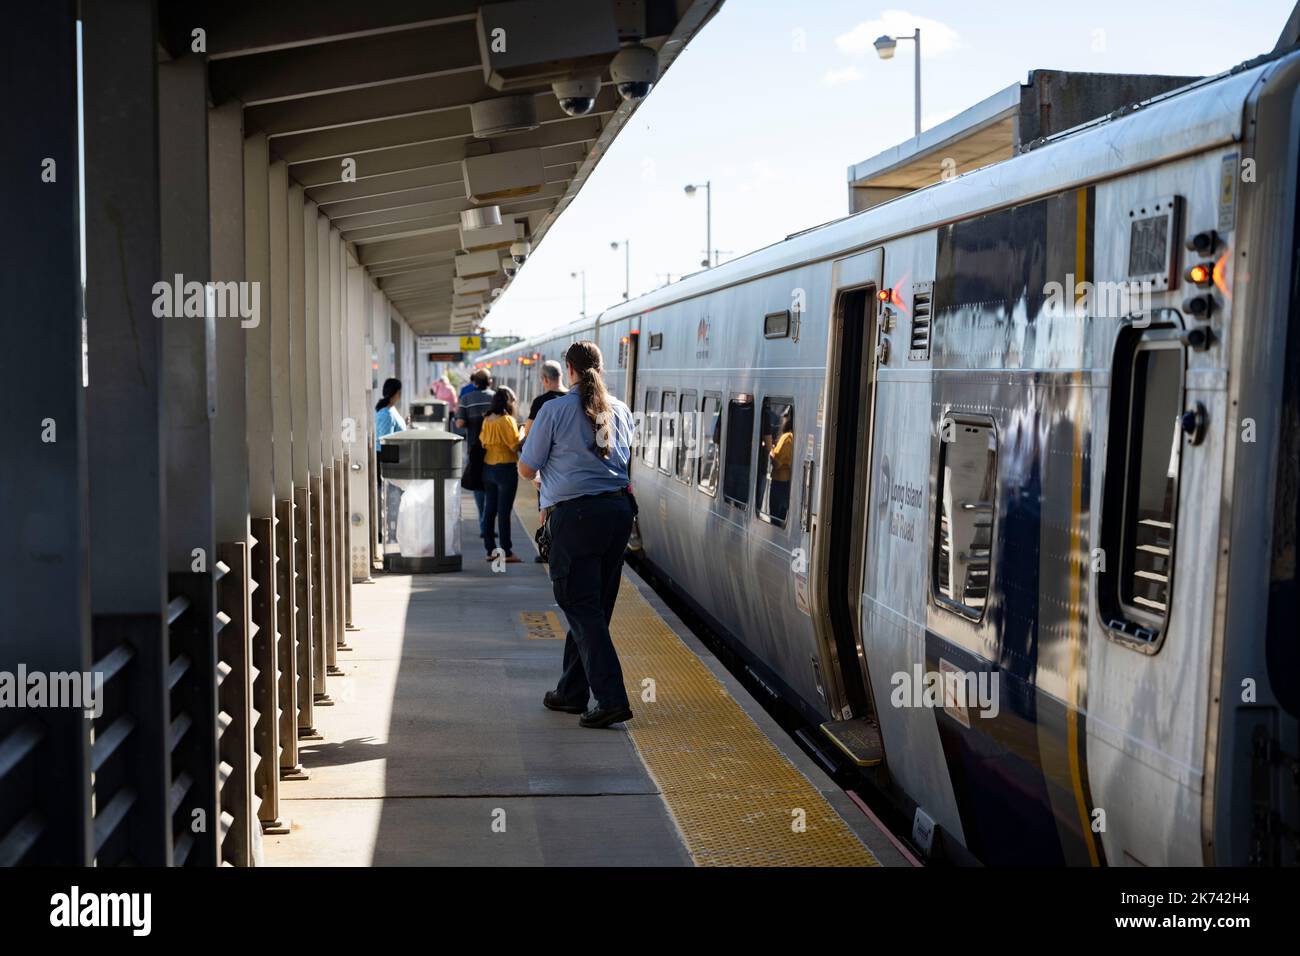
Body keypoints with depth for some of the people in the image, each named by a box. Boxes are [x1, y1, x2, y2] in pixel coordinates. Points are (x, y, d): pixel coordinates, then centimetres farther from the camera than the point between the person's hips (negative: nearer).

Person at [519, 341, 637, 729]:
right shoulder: (620, 410, 11)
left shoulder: (555, 410, -6)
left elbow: (526, 470, -2)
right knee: (595, 607, 14)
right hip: (618, 510, 6)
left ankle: (611, 699, -13)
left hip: (575, 515, -6)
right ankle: (572, 692, 25)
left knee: (582, 609, -3)